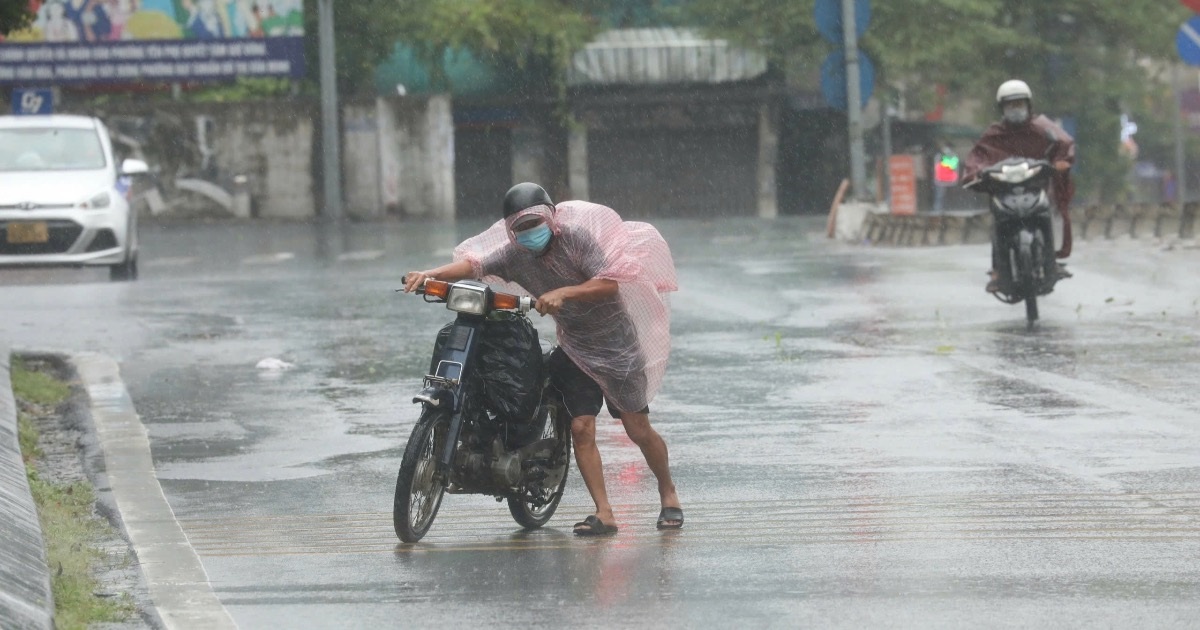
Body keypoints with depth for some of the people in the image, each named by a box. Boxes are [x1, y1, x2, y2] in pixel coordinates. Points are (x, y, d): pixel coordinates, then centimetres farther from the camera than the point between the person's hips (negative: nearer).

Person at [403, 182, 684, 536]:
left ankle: (668, 494, 20)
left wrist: (563, 293, -38)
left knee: (639, 430, -1)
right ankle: (603, 515, -6)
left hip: (616, 343, -4)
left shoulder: (576, 237, -18)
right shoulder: (514, 254, -4)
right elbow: (473, 264, -13)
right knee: (581, 428, -8)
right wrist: (429, 275, -28)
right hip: (574, 347, 4)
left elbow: (609, 284, -25)